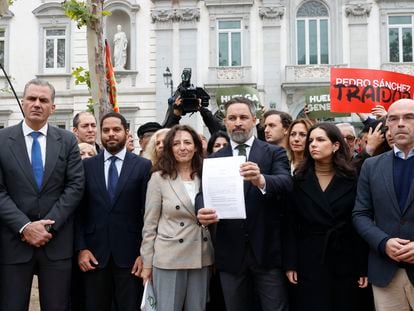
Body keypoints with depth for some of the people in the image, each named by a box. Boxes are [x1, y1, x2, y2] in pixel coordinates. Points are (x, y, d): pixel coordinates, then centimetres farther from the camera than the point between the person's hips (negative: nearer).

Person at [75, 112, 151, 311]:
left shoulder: (143, 166, 1)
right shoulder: (87, 165, 6)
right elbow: (80, 210, 4)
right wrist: (81, 248, -3)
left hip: (130, 254, -1)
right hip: (94, 253, 2)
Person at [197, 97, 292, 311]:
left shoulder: (274, 153, 1)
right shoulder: (214, 159, 7)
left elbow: (286, 182, -16)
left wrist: (261, 180, -38)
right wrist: (203, 212, -26)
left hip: (267, 250, -2)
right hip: (230, 252, 2)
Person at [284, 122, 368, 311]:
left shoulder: (352, 180, 1)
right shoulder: (299, 180, 1)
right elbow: (290, 225, 0)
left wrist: (364, 267, -3)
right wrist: (290, 263, -6)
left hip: (345, 262, 1)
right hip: (309, 262, 0)